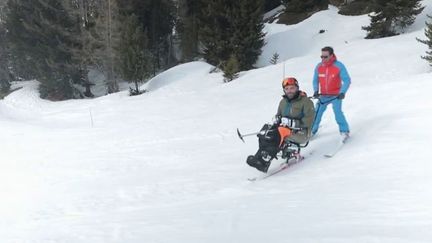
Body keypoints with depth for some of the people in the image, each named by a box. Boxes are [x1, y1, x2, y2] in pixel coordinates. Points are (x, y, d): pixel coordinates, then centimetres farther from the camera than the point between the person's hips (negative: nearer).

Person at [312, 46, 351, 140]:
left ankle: (344, 131, -4)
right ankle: (312, 130, 20)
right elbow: (315, 80, 6)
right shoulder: (319, 67, -5)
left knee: (337, 111, -19)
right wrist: (316, 91, -10)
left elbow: (347, 80, -16)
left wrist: (342, 92, -28)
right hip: (323, 95, 4)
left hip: (336, 95, -4)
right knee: (317, 112, 1)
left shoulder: (339, 66, -16)